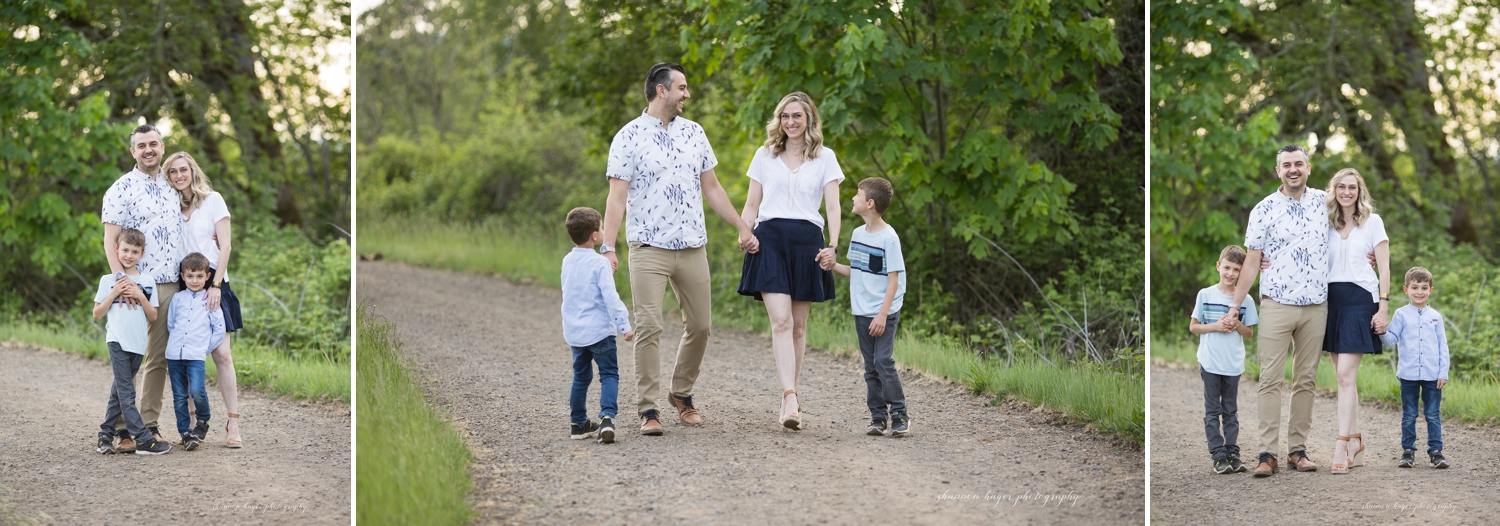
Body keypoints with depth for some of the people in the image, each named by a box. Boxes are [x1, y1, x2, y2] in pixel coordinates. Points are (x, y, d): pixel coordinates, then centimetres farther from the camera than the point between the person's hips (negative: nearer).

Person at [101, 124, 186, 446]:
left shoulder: (172, 186, 14)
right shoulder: (121, 189, -3)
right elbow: (110, 241, -10)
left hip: (171, 286, 5)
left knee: (160, 357, 7)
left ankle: (149, 423, 12)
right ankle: (122, 426, -3)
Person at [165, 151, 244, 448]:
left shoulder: (212, 200, 3)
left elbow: (225, 246, -2)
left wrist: (216, 284, -11)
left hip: (212, 282, -3)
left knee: (221, 354, -10)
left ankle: (233, 424, -10)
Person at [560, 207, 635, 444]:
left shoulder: (567, 261, 8)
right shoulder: (600, 263, -13)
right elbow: (610, 296, -19)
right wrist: (624, 325, -18)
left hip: (574, 332, 7)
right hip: (599, 330, -7)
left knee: (581, 376, 17)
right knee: (609, 375, -4)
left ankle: (578, 423, 22)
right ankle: (607, 417, -24)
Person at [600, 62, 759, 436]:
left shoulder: (693, 133, 11)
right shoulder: (629, 138, -4)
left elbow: (711, 188, 19)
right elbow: (616, 197, -8)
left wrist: (742, 228, 17)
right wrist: (608, 247, -17)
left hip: (693, 247, 5)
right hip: (649, 248, -5)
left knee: (700, 325, 7)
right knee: (648, 327, -10)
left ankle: (682, 394, 26)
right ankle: (648, 409, -5)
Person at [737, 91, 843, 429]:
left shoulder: (825, 158, 9)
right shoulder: (764, 156, 12)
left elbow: (832, 206, 3)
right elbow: (751, 204, 14)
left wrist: (833, 245, -12)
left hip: (807, 241, 1)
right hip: (770, 239, -1)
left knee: (798, 325, 4)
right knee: (781, 321, -14)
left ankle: (790, 397, 16)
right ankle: (790, 400, -23)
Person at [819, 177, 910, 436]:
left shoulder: (888, 238, -13)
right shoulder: (858, 234, 10)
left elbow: (894, 279, -14)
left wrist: (883, 314, -18)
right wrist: (834, 266, 2)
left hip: (884, 314, -7)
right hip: (862, 313, 7)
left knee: (883, 361, -13)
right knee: (870, 367, 7)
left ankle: (899, 415, -6)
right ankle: (878, 417, 11)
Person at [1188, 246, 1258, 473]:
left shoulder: (1246, 300, 2)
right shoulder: (1205, 295, -1)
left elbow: (1249, 333, 8)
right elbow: (1193, 327, 2)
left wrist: (1237, 325, -13)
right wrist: (1215, 327, -14)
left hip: (1233, 364, 1)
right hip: (1210, 363, -1)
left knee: (1231, 412, 8)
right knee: (1213, 411, 1)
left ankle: (1232, 454, 12)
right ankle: (1219, 457, 2)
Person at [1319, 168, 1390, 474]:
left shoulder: (1372, 221, 2)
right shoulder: (1326, 223, 12)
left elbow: (1384, 268, 1)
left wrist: (1382, 308, -8)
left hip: (1359, 299, -4)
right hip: (1331, 300, 4)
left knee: (1346, 374, -14)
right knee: (1344, 376, 6)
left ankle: (1342, 447, -17)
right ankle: (1356, 443, 14)